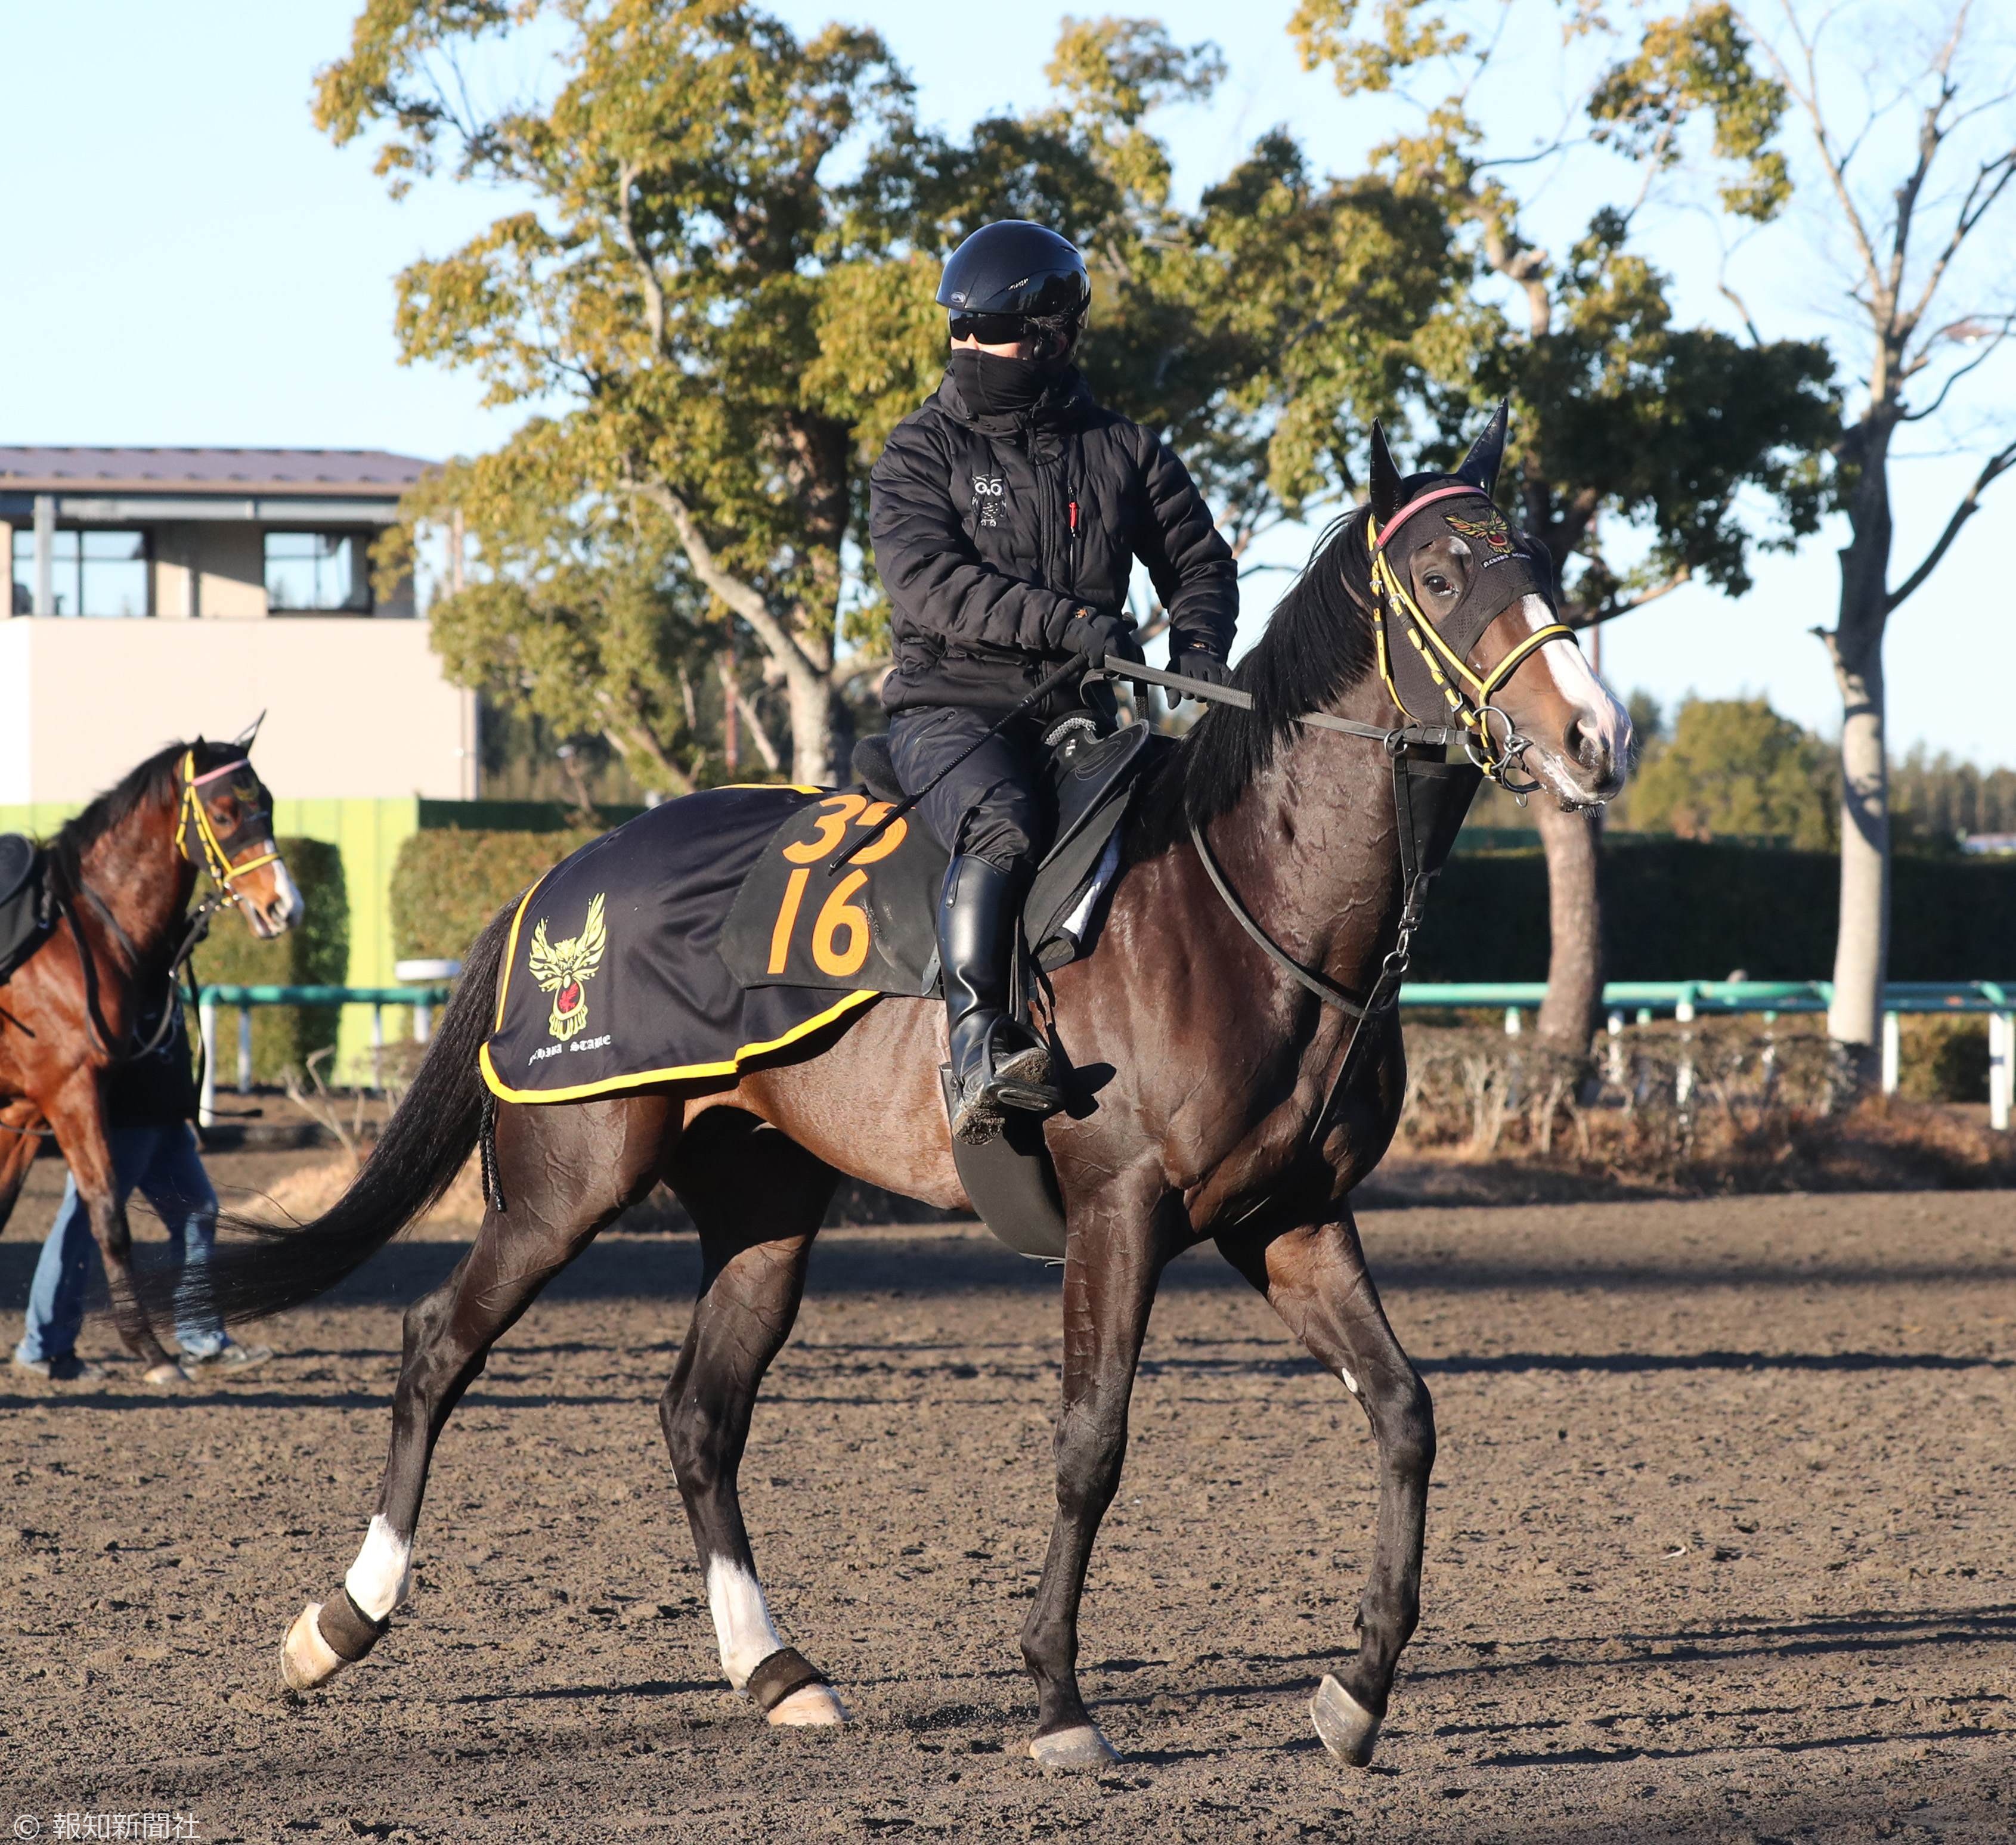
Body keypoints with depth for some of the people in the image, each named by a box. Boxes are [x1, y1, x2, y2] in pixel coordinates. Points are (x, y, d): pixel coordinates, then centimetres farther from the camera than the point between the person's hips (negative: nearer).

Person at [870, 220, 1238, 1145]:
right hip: (952, 707, -4)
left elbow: (1200, 564, 21)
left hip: (1077, 713, 4)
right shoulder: (921, 452, 3)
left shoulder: (1125, 452, 12)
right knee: (1002, 827, -34)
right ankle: (977, 1045, -43)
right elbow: (923, 580, -13)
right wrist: (1061, 620, -25)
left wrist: (1198, 647, -2)